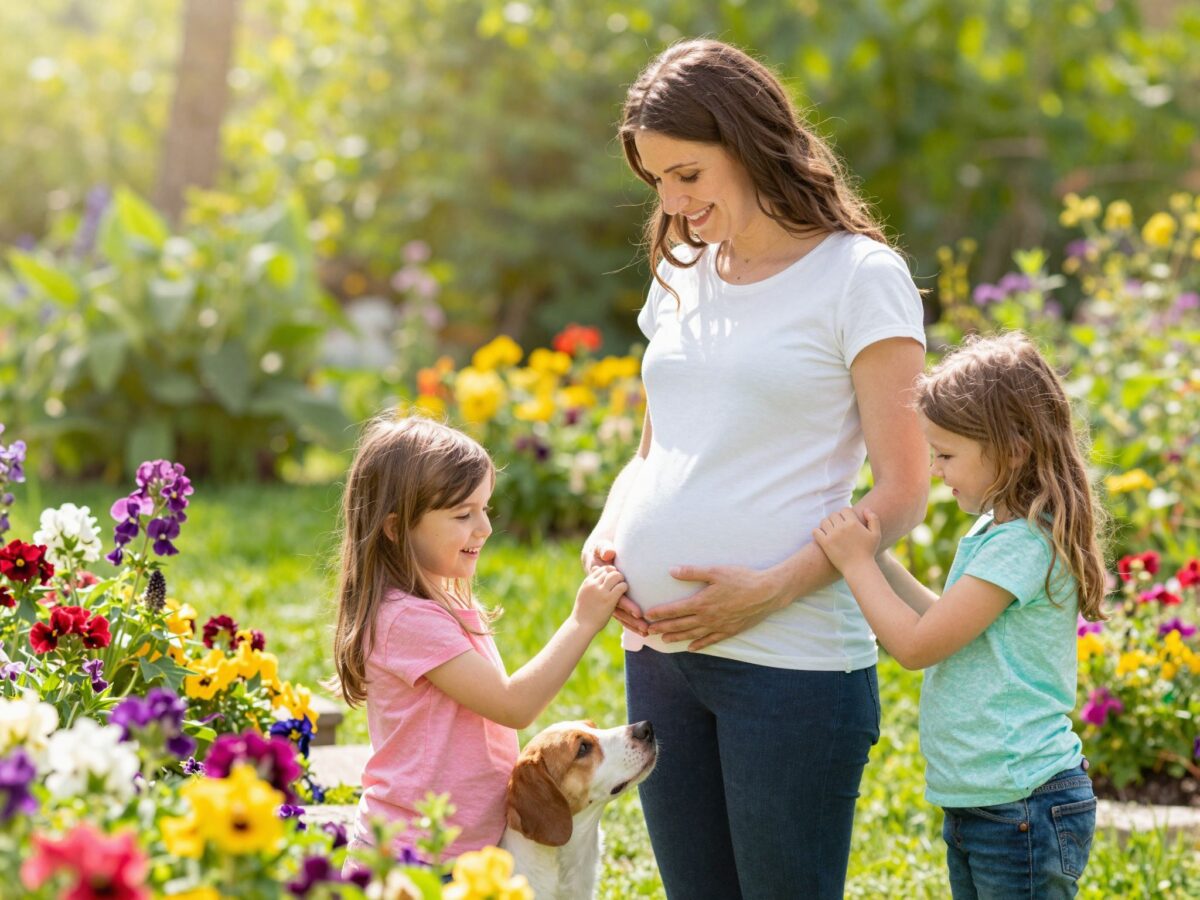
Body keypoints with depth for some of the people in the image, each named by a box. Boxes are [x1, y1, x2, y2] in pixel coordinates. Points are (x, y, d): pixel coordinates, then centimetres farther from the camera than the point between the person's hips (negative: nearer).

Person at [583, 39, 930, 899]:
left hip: (791, 659, -6)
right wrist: (607, 533, 3)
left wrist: (768, 590, -16)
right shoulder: (683, 274, 14)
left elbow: (902, 491, -7)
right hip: (658, 648, 6)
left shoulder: (858, 275, -5)